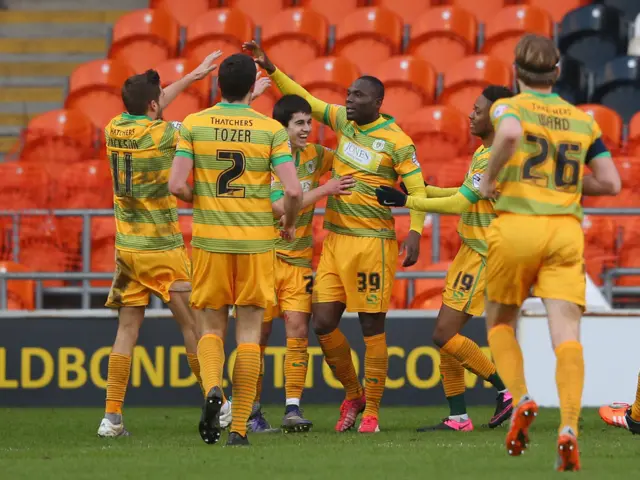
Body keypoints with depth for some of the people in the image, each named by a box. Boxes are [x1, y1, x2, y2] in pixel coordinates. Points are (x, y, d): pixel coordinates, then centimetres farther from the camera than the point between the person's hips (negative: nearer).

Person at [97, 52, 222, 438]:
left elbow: (145, 112, 22)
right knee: (193, 324, 5)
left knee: (127, 329, 5)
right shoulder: (164, 133, -15)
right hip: (162, 249, -5)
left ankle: (113, 416, -2)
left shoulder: (114, 129, 3)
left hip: (127, 247, 6)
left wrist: (193, 76, 31)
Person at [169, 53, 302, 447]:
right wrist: (290, 223, 9)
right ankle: (240, 428, 3)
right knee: (249, 334, 6)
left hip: (210, 239, 1)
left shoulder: (193, 125, -2)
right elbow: (294, 191, -11)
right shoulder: (271, 129, -4)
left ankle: (212, 389, -17)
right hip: (256, 241, -1)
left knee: (211, 328, 12)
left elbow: (177, 185, -8)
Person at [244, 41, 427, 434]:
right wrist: (270, 69, 12)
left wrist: (415, 232, -23)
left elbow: (417, 190, -10)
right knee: (324, 322, 2)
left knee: (372, 326, -1)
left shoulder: (396, 141, -9)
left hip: (372, 242, -6)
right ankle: (353, 394, 21)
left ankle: (371, 410, 6)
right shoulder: (344, 121, 9)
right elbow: (304, 101, 18)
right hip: (335, 239, 6)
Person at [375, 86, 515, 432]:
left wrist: (407, 201, -14)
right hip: (471, 251, 10)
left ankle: (507, 390, -3)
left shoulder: (492, 159, -19)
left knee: (445, 335, -11)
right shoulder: (484, 153, 14)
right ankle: (457, 418, 11)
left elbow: (459, 204, -20)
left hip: (482, 257, -10)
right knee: (446, 335, 8)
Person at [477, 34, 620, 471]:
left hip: (516, 226, -2)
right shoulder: (583, 120, 13)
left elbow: (509, 134, -24)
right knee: (566, 333, -7)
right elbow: (611, 183, 13)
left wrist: (490, 176, -9)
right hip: (566, 229, 2)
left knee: (500, 320, 19)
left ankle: (521, 400, -2)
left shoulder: (509, 107, 1)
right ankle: (569, 427, -24)